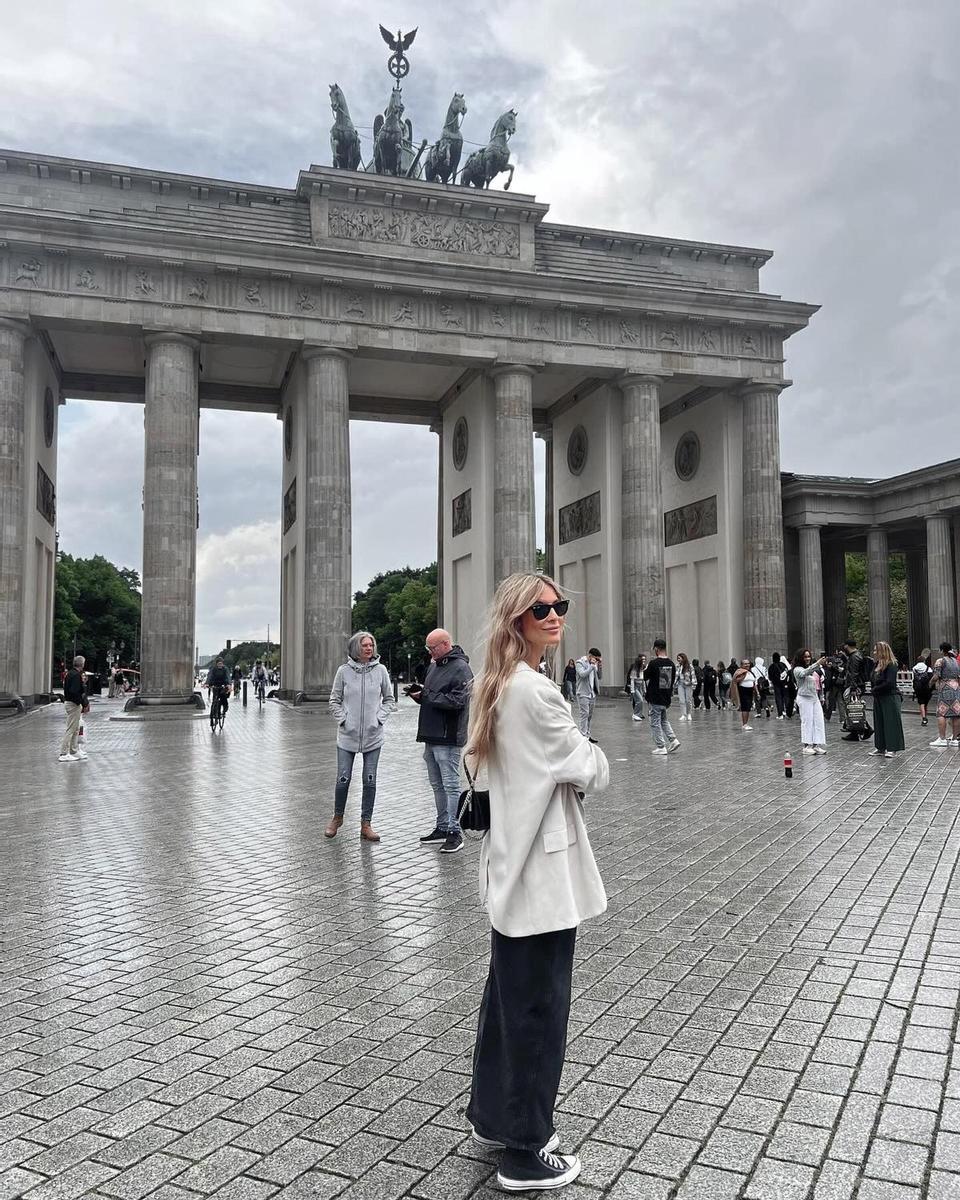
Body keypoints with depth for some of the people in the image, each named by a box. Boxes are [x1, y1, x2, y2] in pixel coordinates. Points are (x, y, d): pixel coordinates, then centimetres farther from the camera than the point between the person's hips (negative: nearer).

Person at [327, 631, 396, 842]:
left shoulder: (380, 670, -1)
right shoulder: (344, 671, -4)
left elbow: (389, 699, 8)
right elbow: (334, 700, 5)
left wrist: (380, 717, -4)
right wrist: (343, 719, -6)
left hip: (373, 736, 1)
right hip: (347, 735, -1)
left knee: (370, 781, 4)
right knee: (343, 779, 3)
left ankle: (366, 824, 14)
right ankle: (337, 817, 26)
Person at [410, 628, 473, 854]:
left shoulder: (460, 668, -12)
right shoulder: (433, 666, 16)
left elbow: (457, 701, -21)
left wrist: (426, 696, -16)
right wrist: (419, 693, 1)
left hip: (448, 737, -9)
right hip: (431, 735, 9)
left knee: (450, 784, -5)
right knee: (437, 785, 15)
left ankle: (454, 832, 1)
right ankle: (442, 828, 24)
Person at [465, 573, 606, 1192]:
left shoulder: (499, 687, 10)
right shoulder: (534, 690, -21)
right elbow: (593, 773, -13)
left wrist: (567, 763, 4)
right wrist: (589, 756, 6)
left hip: (511, 865, 10)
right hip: (543, 871, -10)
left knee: (508, 998, 22)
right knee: (539, 1011, 4)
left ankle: (493, 1117, 39)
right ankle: (525, 1154, 20)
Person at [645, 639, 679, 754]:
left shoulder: (653, 663, -17)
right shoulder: (671, 663, 2)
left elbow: (645, 676, -3)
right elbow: (673, 680, 10)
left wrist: (647, 666, 12)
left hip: (655, 698, -6)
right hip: (666, 698, 6)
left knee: (655, 723, 3)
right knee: (663, 720, 22)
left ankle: (660, 747, 3)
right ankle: (673, 740, 9)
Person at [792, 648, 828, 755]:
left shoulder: (813, 669, 15)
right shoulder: (797, 669, -7)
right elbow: (805, 673, -30)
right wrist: (818, 663, -38)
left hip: (815, 697, 7)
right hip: (804, 698, -7)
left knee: (819, 721, 1)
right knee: (807, 721, -5)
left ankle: (816, 745, 5)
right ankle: (807, 746, 1)